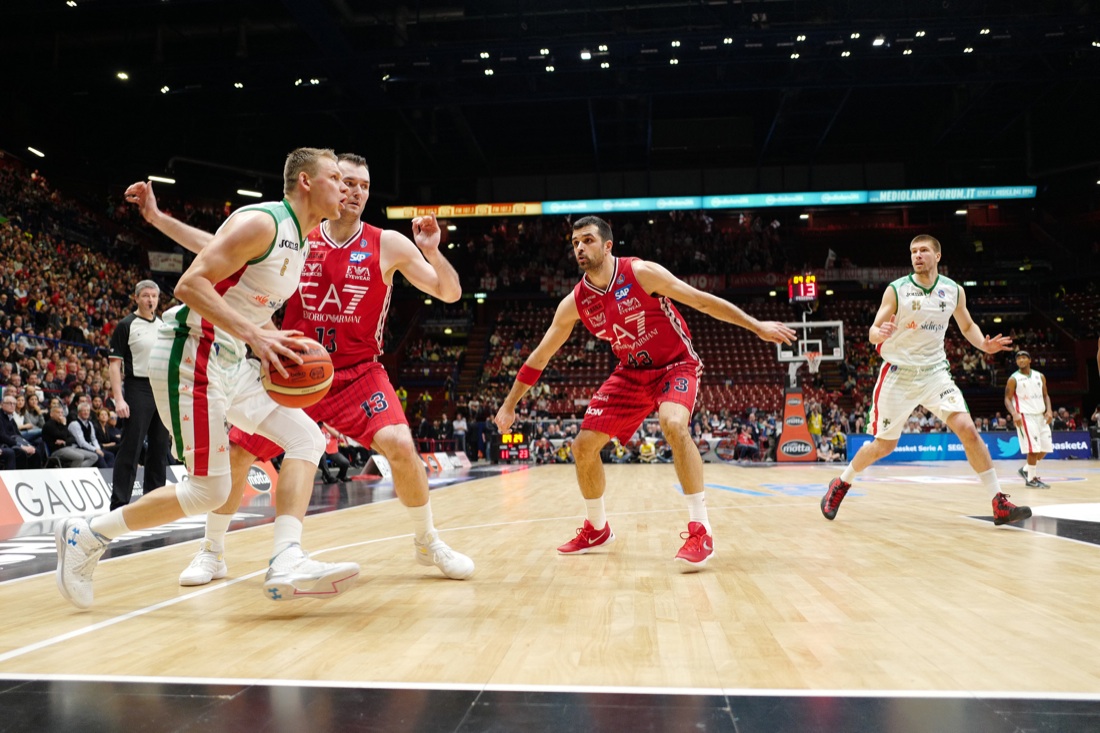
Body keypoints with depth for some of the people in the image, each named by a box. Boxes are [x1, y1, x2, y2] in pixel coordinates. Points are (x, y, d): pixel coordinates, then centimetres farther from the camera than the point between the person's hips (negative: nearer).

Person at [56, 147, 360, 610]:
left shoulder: (301, 244, 14)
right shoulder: (262, 223, -15)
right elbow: (191, 284, -23)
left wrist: (280, 347, 6)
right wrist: (253, 334, -32)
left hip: (232, 361, 10)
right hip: (191, 357, -10)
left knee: (307, 438, -3)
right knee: (209, 490, -6)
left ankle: (287, 564, -11)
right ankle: (86, 536, 12)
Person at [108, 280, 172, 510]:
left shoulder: (164, 325, 14)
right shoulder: (126, 325, -4)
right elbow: (114, 363, -9)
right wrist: (119, 399, -17)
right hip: (138, 389, -6)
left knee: (160, 448, 10)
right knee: (130, 448, -6)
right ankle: (119, 504, -1)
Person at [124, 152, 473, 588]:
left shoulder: (388, 245, -5)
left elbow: (451, 294, -8)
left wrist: (432, 252, -26)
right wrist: (157, 217, 2)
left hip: (357, 372, -2)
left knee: (399, 445, -23)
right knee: (235, 453, -2)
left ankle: (428, 543, 1)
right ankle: (212, 552, 22)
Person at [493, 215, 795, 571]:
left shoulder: (641, 273, -20)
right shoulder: (574, 302, -8)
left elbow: (702, 300, -15)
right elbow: (540, 355, 1)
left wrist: (757, 326, -17)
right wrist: (509, 404, 3)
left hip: (677, 364, -5)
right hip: (632, 373, 5)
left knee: (673, 425, -35)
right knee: (583, 446, -1)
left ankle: (700, 530, -24)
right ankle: (596, 529, 23)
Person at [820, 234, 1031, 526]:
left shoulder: (954, 290, 1)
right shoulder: (896, 290, -9)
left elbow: (967, 326, 16)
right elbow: (873, 332, -9)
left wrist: (983, 344, -6)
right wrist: (881, 333, -34)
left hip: (935, 372, 2)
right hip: (898, 373, -2)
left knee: (967, 430, -14)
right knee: (884, 445, 3)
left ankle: (1000, 504, -5)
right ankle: (840, 485, 27)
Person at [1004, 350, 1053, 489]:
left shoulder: (1040, 376, 9)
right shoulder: (1013, 379, -4)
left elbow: (1045, 395, 14)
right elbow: (1007, 399, -5)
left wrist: (1049, 410, -2)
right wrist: (1014, 414, -21)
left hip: (1041, 416, 6)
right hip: (1025, 416, -6)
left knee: (1045, 447, 7)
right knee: (1034, 448, -11)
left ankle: (1026, 470, 25)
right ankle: (1031, 479, 0)